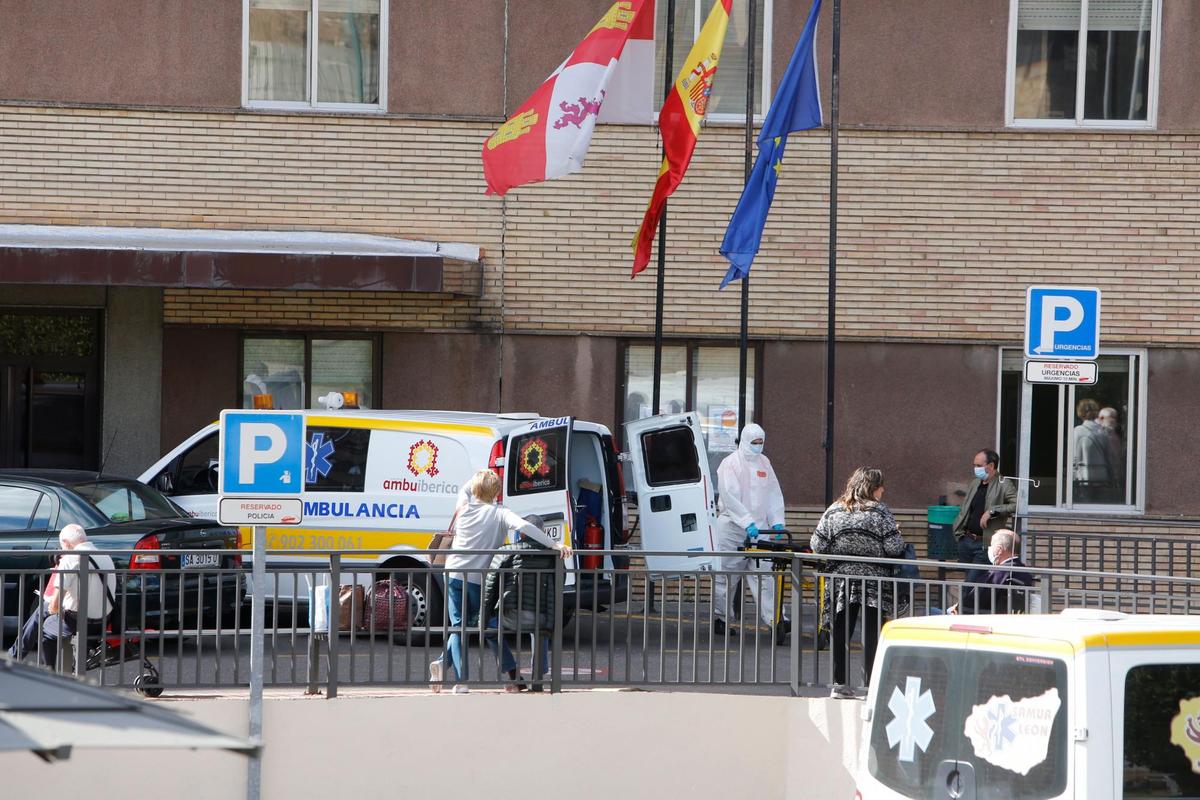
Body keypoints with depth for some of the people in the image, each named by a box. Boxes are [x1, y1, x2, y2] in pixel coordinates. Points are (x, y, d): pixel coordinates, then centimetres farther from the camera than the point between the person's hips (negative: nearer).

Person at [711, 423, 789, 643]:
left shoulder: (764, 463, 13)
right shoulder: (730, 464, -6)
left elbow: (774, 493, 15)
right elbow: (730, 497, -16)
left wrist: (777, 521, 2)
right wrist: (748, 522, -24)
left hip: (758, 527, 4)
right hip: (732, 525, -4)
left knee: (764, 573, -6)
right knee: (727, 573, 2)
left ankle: (775, 618, -15)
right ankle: (720, 617, 15)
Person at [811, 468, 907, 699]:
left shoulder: (833, 511, 2)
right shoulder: (880, 512, -7)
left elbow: (817, 545, 1)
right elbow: (894, 547, -11)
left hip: (840, 580, 3)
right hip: (873, 582, -3)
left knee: (840, 634, 9)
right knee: (871, 636, 1)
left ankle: (839, 684, 10)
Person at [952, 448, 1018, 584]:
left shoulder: (1004, 485, -8)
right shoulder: (975, 483, 14)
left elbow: (1017, 505, -23)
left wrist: (992, 511, -25)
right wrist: (958, 531, 14)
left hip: (985, 545, -7)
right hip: (966, 541, 7)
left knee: (973, 583, -13)